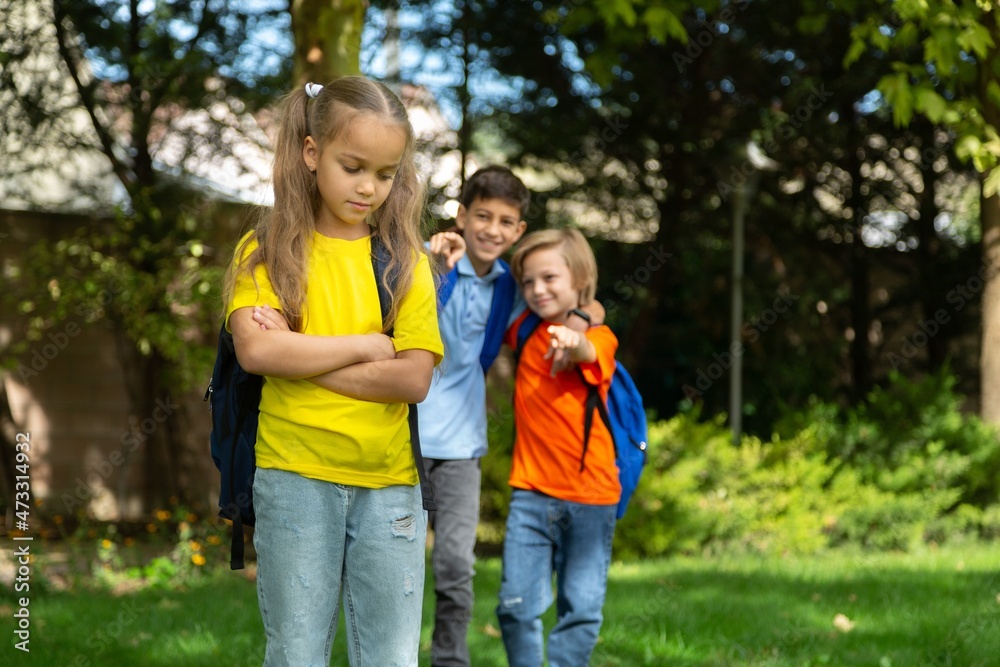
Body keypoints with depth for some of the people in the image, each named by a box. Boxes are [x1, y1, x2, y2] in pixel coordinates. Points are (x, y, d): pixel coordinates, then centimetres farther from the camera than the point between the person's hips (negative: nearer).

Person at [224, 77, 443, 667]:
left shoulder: (404, 260, 5)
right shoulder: (268, 250, 1)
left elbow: (414, 379, -6)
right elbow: (256, 350, -16)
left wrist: (299, 357, -11)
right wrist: (368, 345, -10)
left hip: (390, 485, 1)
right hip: (295, 478, -1)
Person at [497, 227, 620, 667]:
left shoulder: (599, 338, -7)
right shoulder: (525, 330, 9)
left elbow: (587, 352, -31)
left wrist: (572, 341, -55)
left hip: (589, 497, -3)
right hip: (531, 494, 3)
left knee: (581, 610, 1)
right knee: (518, 604, -3)